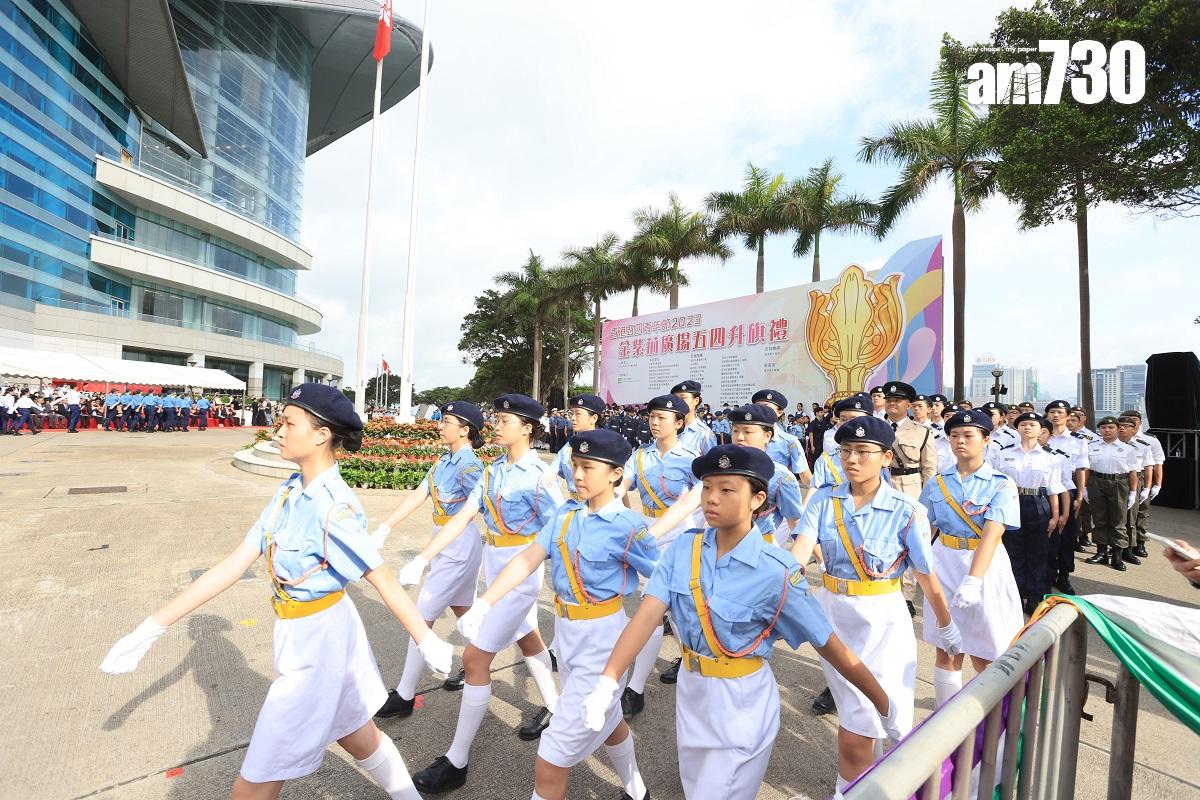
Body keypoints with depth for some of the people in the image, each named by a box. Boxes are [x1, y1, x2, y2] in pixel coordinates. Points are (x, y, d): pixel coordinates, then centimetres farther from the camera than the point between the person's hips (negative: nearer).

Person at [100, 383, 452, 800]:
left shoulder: (333, 506, -27)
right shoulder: (289, 492, -2)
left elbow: (385, 581, -22)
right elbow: (233, 565, 1)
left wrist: (429, 642, -14)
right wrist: (151, 627, 1)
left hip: (319, 640, -8)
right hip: (305, 636, 8)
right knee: (358, 737, 27)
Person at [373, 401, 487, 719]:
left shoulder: (468, 465, -19)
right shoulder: (443, 460, 6)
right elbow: (418, 495, 4)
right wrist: (383, 529, 0)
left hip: (459, 546, -8)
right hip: (444, 544, 8)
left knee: (422, 616, 0)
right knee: (462, 611, 21)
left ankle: (404, 697, 15)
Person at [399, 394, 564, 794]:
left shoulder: (540, 475, -19)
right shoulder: (493, 470, 1)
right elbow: (463, 516, -1)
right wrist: (422, 558, -7)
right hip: (495, 565, 8)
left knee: (475, 658, -4)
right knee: (527, 638, 24)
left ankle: (457, 761, 14)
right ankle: (553, 709, 47)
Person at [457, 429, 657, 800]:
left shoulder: (627, 525, -20)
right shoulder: (566, 512, -3)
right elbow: (528, 559, -9)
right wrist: (484, 603, -18)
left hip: (601, 638, -7)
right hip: (564, 630, 7)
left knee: (552, 759, -1)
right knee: (605, 718, 29)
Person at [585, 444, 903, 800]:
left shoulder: (776, 572, -23)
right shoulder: (683, 548, -13)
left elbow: (830, 646, -13)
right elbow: (647, 614, -21)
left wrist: (886, 708, -5)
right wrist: (607, 683, -31)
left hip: (741, 707, -4)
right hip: (690, 693, 5)